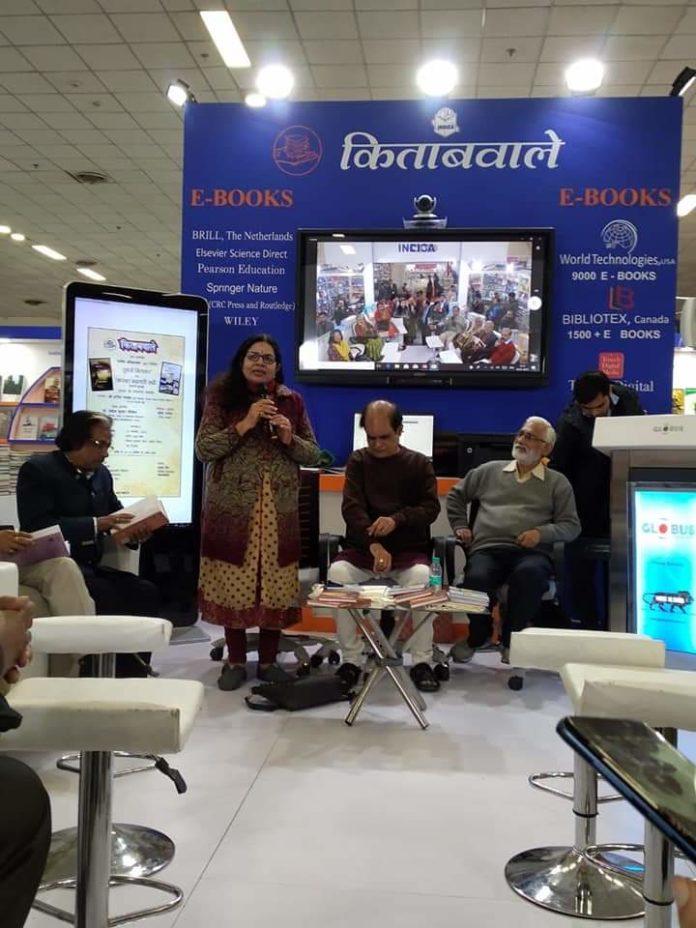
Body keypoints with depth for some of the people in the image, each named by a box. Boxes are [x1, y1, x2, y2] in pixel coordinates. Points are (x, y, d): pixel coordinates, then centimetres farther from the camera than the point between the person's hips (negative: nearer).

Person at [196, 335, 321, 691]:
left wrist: (289, 438, -10)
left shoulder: (292, 401, 8)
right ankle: (235, 661, 19)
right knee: (233, 583, 2)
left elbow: (313, 455, 10)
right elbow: (203, 449, -7)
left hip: (280, 509, 2)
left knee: (276, 584, 4)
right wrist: (244, 424, -16)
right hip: (232, 507, -2)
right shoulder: (221, 397, 2)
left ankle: (268, 661, 19)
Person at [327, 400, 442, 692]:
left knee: (422, 576, -33)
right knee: (337, 573, -30)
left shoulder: (419, 464, 8)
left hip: (408, 548, -1)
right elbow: (352, 507, -8)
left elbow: (431, 507, -2)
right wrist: (374, 545, -26)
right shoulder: (358, 461, 7)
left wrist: (397, 519, -23)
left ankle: (422, 662, -19)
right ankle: (351, 660, -18)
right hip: (362, 546, 1)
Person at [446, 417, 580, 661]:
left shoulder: (557, 483, 19)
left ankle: (512, 640, -16)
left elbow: (571, 526, 11)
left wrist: (542, 533, -7)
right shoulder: (490, 471, 24)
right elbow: (456, 495, 33)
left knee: (529, 574, -39)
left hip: (530, 552, -1)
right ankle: (477, 637, -3)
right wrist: (460, 526, 19)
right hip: (487, 549, 1)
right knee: (477, 578, -34)